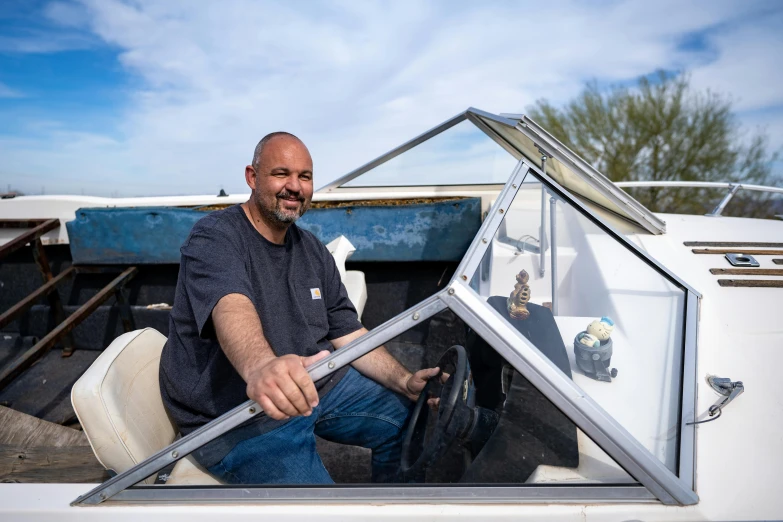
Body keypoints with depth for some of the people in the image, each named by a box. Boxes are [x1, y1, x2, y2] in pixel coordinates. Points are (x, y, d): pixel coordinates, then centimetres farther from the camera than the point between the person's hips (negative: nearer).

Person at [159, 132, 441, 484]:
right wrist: (260, 366, -59)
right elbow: (231, 307, -37)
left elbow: (350, 335, 6)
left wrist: (405, 381, -9)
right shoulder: (214, 238, -15)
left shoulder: (313, 251, 8)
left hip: (314, 385, 7)